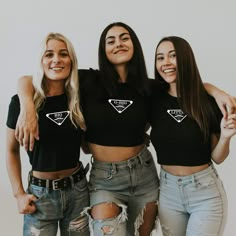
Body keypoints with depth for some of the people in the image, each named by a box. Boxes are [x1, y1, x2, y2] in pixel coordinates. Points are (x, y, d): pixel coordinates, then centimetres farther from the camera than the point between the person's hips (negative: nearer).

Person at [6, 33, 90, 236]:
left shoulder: (78, 98, -3)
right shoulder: (22, 101, -10)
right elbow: (12, 151, 1)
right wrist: (19, 193, -4)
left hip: (78, 190, 2)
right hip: (40, 194, -2)